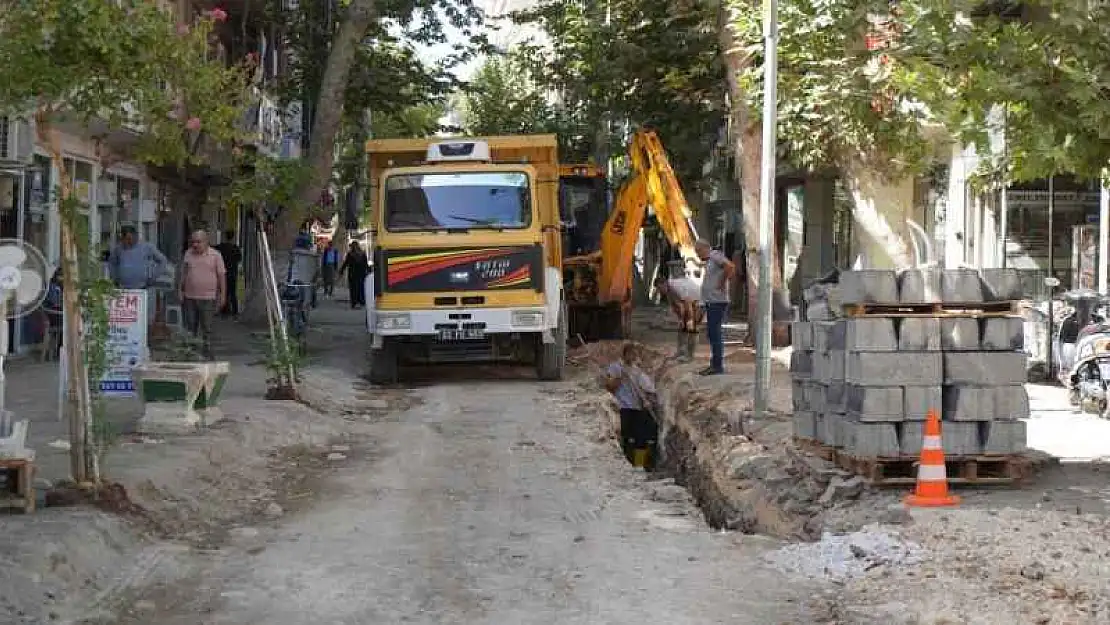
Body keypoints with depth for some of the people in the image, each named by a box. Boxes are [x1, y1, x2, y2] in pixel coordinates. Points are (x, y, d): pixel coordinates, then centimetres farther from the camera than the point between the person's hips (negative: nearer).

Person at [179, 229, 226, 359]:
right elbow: (183, 274, 15)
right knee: (190, 328, 5)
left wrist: (222, 295, -4)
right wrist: (181, 291, 10)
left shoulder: (215, 255, 0)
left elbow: (222, 275, 0)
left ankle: (207, 354, 5)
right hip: (190, 297, 3)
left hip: (207, 298, -3)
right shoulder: (188, 254, 9)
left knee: (206, 328, -1)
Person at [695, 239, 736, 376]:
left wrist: (722, 283, -18)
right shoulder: (709, 260, 18)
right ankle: (715, 364, 20)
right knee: (711, 333, 14)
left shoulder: (715, 255, -11)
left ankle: (718, 365, -8)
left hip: (717, 302, -10)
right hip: (711, 303, 10)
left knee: (715, 333, -9)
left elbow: (730, 267, -27)